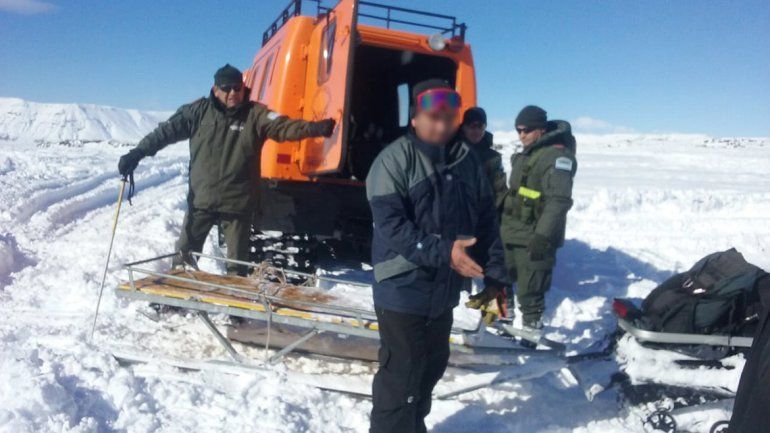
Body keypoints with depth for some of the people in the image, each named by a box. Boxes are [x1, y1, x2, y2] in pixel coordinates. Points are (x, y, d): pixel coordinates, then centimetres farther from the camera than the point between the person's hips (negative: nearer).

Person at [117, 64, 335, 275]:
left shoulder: (255, 114, -6)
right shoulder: (199, 111, 0)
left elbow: (284, 127, -18)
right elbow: (167, 131, 2)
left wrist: (317, 128, -34)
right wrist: (137, 153, -2)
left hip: (237, 202, -2)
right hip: (201, 199, 2)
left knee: (237, 260, 11)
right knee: (185, 252, 14)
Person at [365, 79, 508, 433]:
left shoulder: (467, 161, 7)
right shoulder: (395, 160, -11)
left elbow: (486, 221, 10)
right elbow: (391, 225, -20)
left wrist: (494, 276, 4)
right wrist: (442, 252, -27)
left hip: (444, 289, 7)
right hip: (403, 289, -7)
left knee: (431, 367, 21)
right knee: (401, 376, 1)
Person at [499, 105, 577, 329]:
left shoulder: (557, 156, -13)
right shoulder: (525, 155, 16)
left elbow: (559, 200, -23)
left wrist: (543, 235, -29)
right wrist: (502, 224, 23)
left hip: (534, 240, -9)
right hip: (511, 235, 9)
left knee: (529, 292, -4)